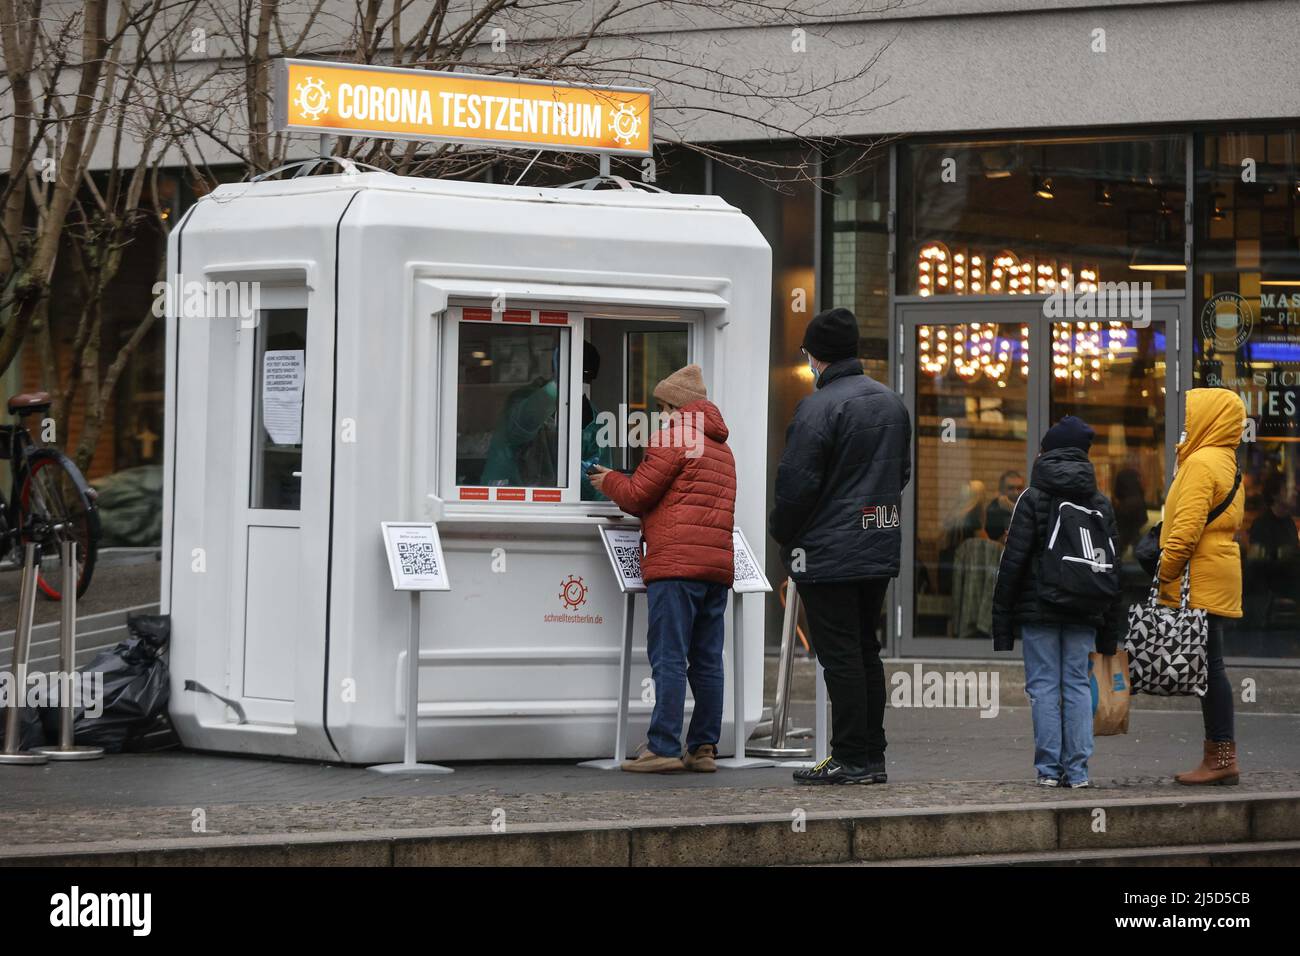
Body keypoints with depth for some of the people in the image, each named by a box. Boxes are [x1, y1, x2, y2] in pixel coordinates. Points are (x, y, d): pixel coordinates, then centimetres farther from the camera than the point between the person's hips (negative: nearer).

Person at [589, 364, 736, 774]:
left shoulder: (673, 436, -2)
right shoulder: (721, 447, 24)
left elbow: (638, 495, -3)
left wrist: (608, 481, 16)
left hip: (676, 561, -8)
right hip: (718, 566, 8)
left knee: (669, 659, -10)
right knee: (707, 660, 7)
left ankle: (663, 747, -14)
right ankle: (703, 749, 6)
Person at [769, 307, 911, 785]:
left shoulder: (819, 406, -16)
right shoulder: (891, 402, 11)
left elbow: (797, 482, -17)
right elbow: (902, 471, 20)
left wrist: (782, 532, -1)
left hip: (828, 554, -8)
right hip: (881, 548, 8)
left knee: (841, 656, -4)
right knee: (865, 650, 14)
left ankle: (852, 760, -4)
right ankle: (872, 758, 16)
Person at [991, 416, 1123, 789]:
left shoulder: (1033, 499, -5)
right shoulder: (1101, 504, 9)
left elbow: (1012, 562, -8)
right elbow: (1112, 567, 11)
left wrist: (1002, 622, -3)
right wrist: (1109, 629, 16)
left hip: (1039, 610, -4)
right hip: (1084, 613, 4)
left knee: (1043, 685, 0)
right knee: (1078, 684, 7)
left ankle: (1049, 768, -3)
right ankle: (1077, 769, 3)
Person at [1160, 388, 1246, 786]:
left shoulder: (1201, 462, -12)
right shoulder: (1226, 464, 19)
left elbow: (1187, 528, -19)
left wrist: (1164, 577, -14)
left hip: (1200, 583, -10)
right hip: (1220, 579, 10)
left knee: (1209, 666, -9)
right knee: (1210, 667, 10)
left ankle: (1221, 757, -10)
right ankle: (1219, 756, 11)